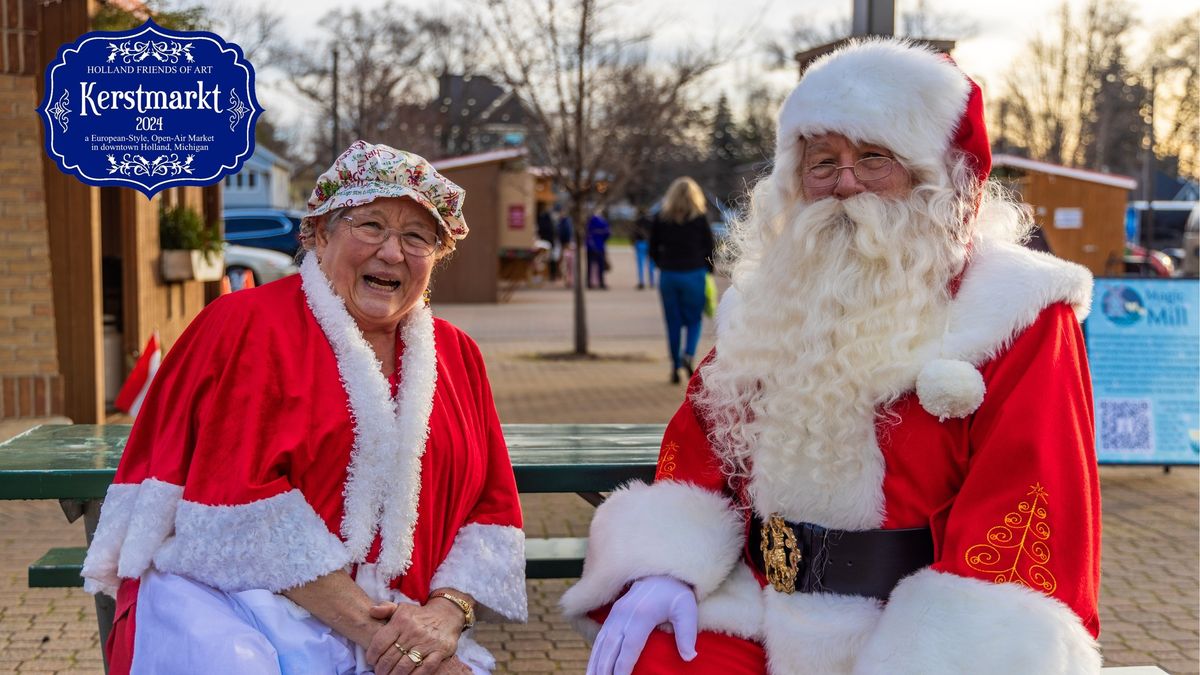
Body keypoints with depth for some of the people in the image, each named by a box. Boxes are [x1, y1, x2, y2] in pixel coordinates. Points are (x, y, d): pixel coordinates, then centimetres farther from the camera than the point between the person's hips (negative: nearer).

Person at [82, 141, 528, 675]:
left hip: (404, 625, 4)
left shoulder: (456, 355, 14)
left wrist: (447, 611, -10)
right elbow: (246, 509, -13)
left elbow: (491, 510, 10)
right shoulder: (248, 326, -3)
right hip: (237, 600, -4)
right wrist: (367, 626, -17)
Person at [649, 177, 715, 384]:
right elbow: (709, 248, -1)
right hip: (694, 274, -2)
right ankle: (688, 354, -15)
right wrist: (708, 271, 11)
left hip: (668, 276, 2)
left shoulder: (661, 218, 2)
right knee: (694, 320, 8)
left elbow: (653, 250, 6)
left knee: (673, 323, 9)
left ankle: (675, 367, 11)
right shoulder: (700, 219, -3)